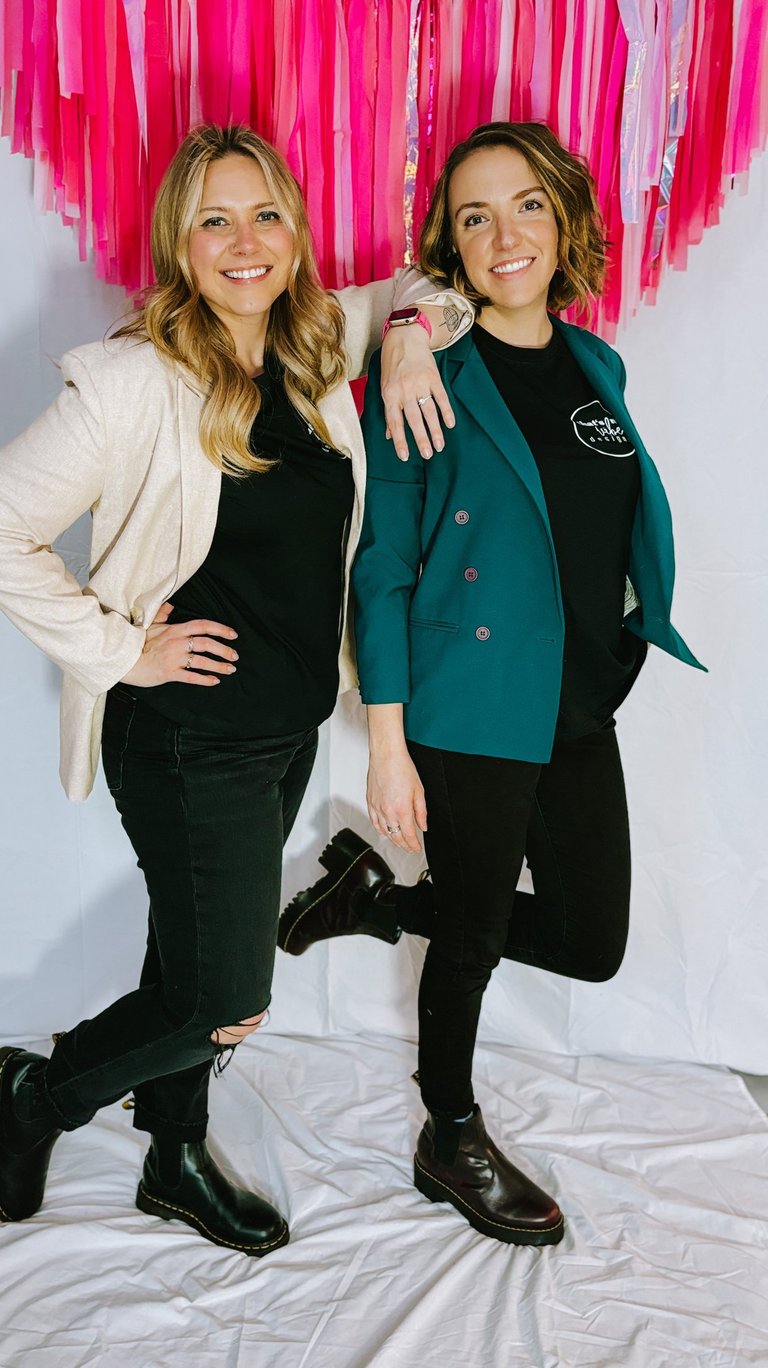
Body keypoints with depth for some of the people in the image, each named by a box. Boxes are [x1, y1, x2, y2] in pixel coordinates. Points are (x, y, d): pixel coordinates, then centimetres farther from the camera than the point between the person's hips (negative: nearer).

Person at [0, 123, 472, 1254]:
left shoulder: (317, 345, 3)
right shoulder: (137, 380, -18)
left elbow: (422, 288, 21)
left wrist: (414, 333, -1)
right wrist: (115, 647, -14)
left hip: (291, 722, 7)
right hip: (189, 739, -6)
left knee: (198, 957, 21)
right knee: (227, 1004, 1)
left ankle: (176, 1160, 43)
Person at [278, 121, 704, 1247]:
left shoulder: (595, 365, 9)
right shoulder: (424, 369, -9)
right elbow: (383, 569, -10)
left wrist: (617, 659, 13)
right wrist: (387, 745, -13)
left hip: (583, 710, 7)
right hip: (472, 716, -6)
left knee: (591, 944, 14)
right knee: (473, 936, 10)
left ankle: (377, 894, 31)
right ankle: (453, 1145, 37)